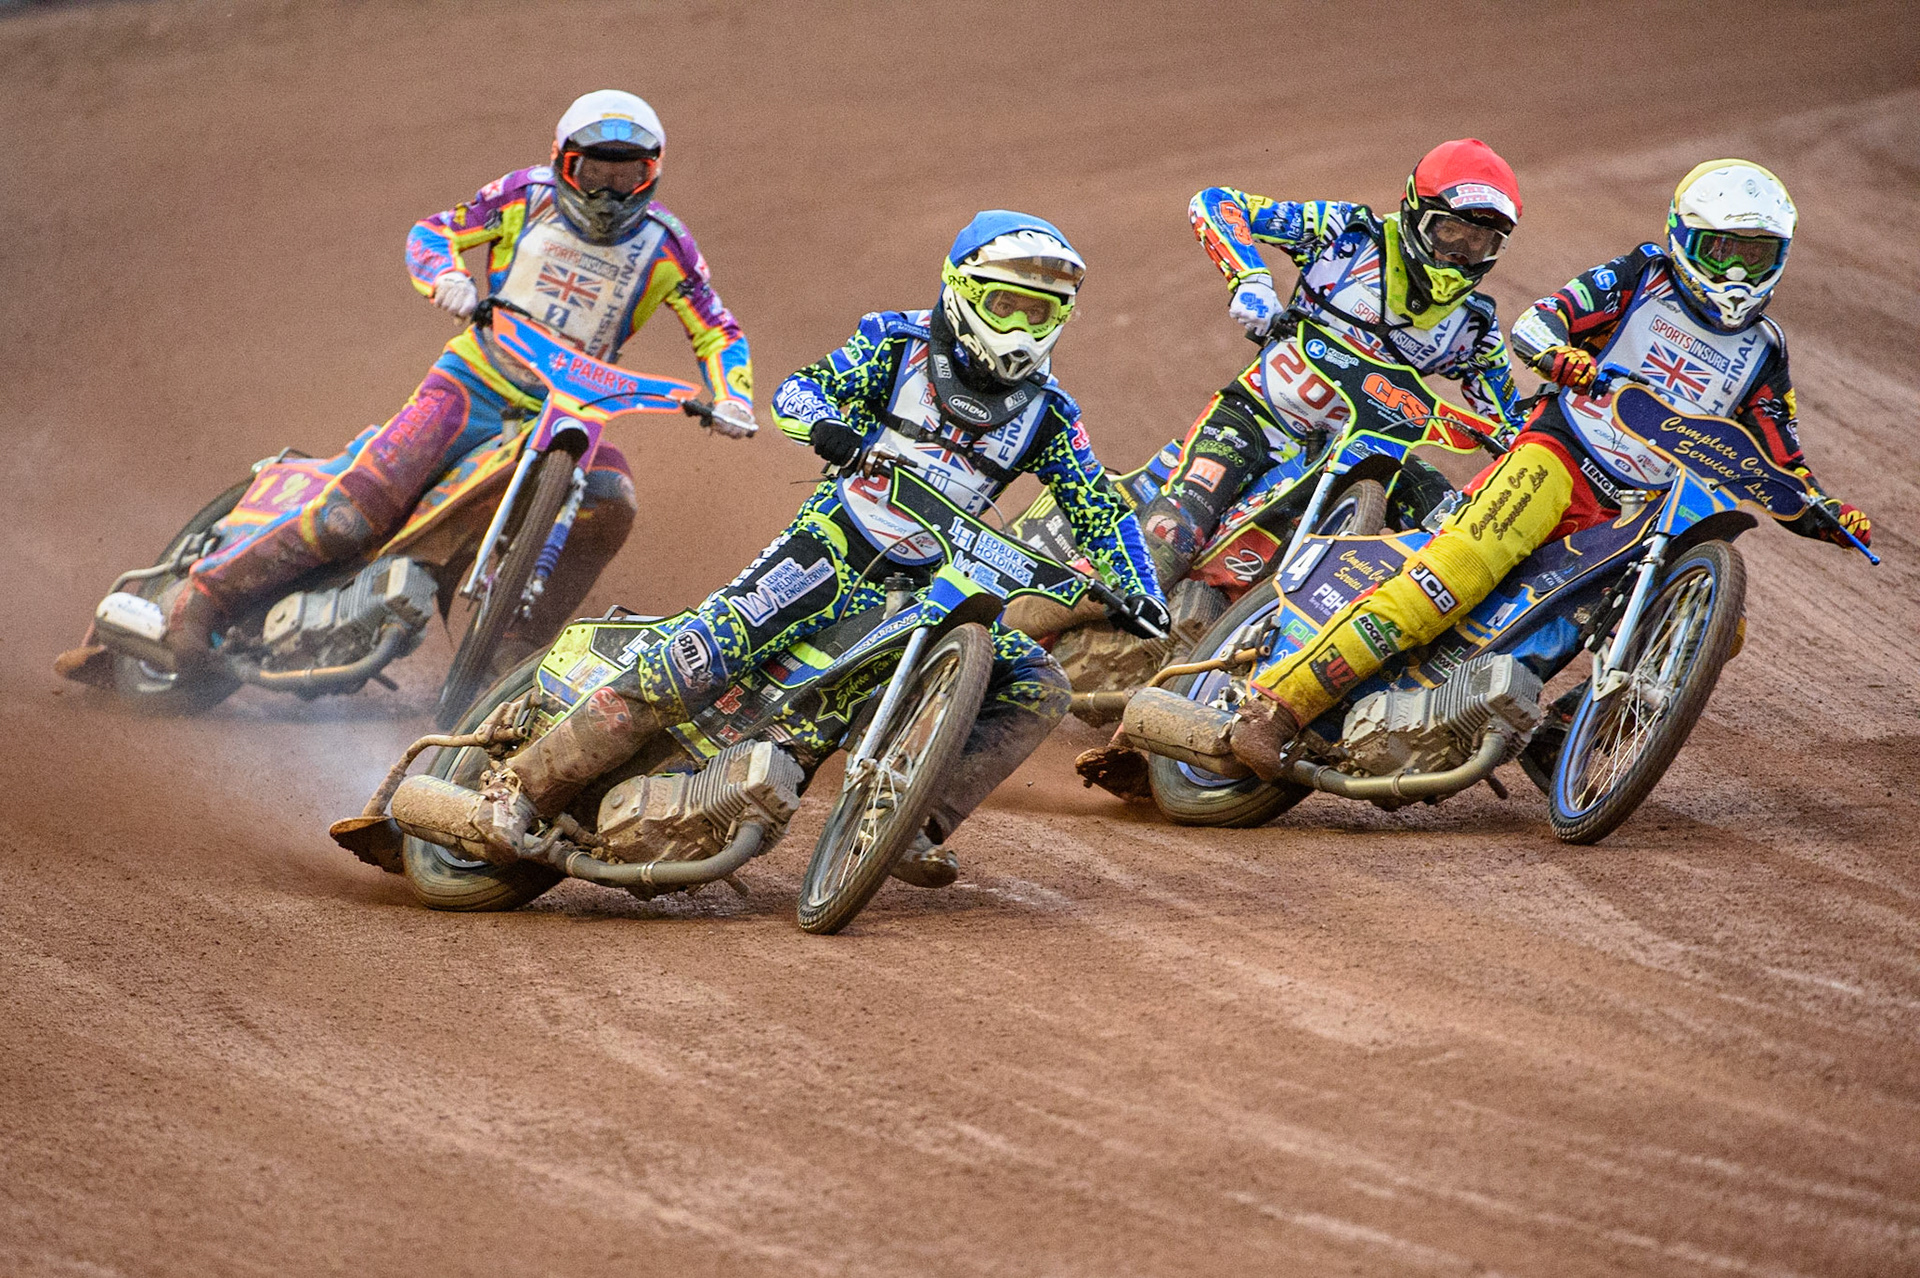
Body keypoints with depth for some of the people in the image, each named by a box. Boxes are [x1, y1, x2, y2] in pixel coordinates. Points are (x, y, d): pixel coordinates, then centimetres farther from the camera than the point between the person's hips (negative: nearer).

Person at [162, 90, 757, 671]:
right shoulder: (527, 195, -1)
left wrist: (732, 401, -10)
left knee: (610, 502, -29)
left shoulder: (662, 243, 2)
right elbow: (430, 230, 5)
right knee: (353, 514, -21)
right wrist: (445, 276, -18)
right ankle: (210, 587, -10)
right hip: (473, 384, -2)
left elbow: (718, 333, 8)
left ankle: (513, 658, -23)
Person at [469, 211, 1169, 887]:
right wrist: (825, 421, -32)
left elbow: (1100, 508, 8)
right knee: (694, 663, -22)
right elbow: (797, 389, -9)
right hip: (833, 549, -5)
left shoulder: (1046, 413, 5)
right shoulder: (897, 342, -2)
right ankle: (528, 783, -15)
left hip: (927, 584, 5)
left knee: (1038, 690, -8)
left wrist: (1137, 590, -8)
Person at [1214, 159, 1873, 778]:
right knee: (1458, 570, -28)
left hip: (1645, 515, 5)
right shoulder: (1642, 278, 6)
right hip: (1558, 459, -5)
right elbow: (1535, 324, -4)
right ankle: (1277, 702, -33)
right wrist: (1564, 356, -26)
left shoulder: (1762, 353, 17)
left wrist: (1830, 515, 0)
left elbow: (1779, 465, 19)